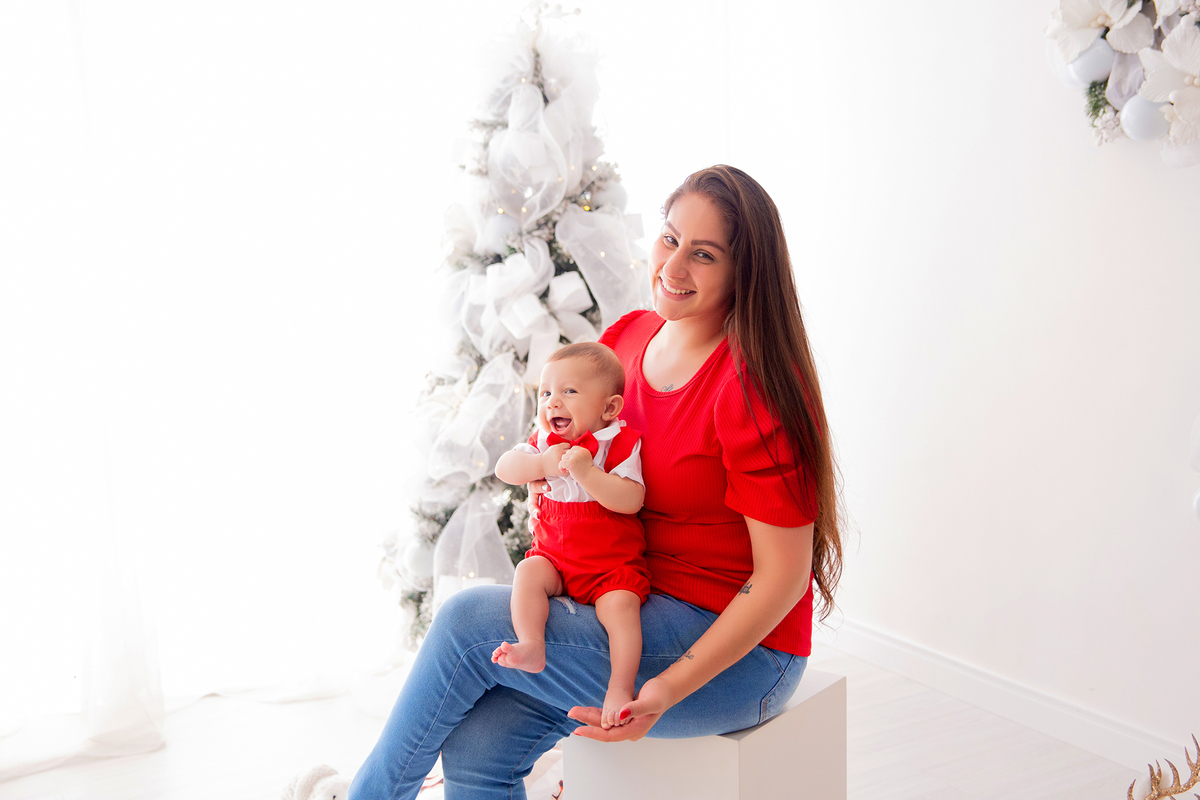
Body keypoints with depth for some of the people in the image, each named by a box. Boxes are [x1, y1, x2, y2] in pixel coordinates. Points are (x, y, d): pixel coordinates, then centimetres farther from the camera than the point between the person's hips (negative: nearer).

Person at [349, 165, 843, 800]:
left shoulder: (753, 385, -20)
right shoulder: (626, 337, 3)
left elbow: (783, 574, -19)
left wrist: (670, 687, -24)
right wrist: (547, 465, -2)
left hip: (737, 650, -6)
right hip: (638, 606, 7)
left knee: (468, 620, -17)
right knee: (476, 748, -13)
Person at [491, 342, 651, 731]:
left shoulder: (621, 443, -8)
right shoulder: (544, 442, 10)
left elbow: (630, 500, -20)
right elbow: (504, 468, -2)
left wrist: (586, 472, -31)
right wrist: (542, 465, -19)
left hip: (613, 566, -4)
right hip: (554, 559, 4)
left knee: (620, 604, -28)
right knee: (529, 572, -24)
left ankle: (620, 689, -29)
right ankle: (531, 646, -32)